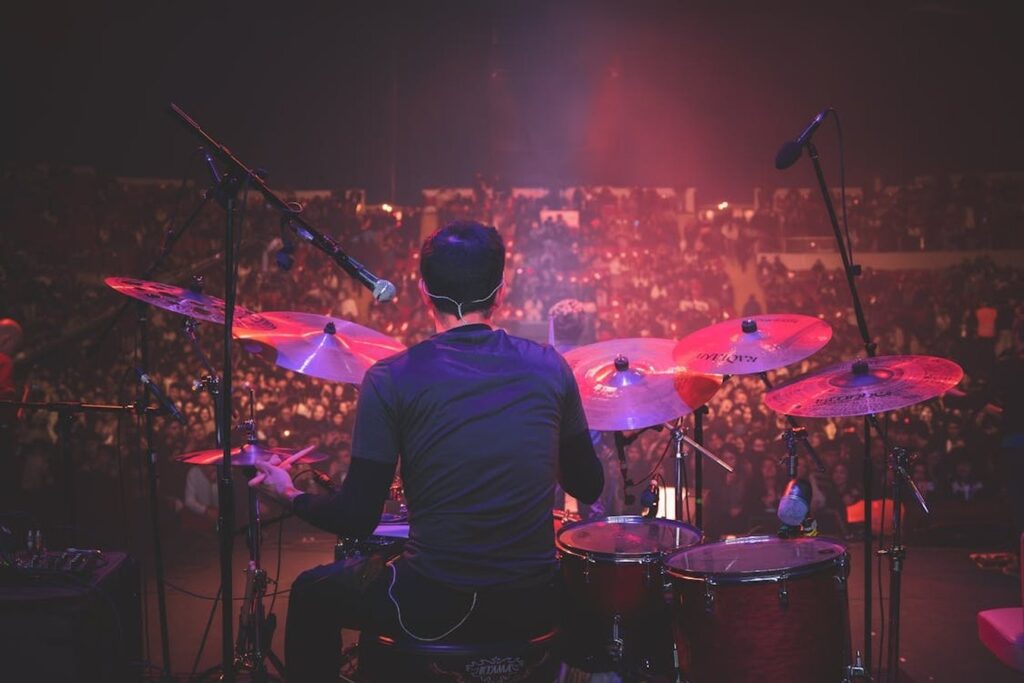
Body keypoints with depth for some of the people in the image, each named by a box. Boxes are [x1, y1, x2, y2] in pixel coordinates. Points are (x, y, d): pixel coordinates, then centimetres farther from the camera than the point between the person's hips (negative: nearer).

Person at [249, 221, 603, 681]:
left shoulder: (391, 379, -11)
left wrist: (291, 497, 11)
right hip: (533, 607, 3)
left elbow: (357, 520, -9)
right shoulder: (548, 367, -2)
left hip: (434, 607, -3)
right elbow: (588, 488, 8)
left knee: (312, 594, 26)